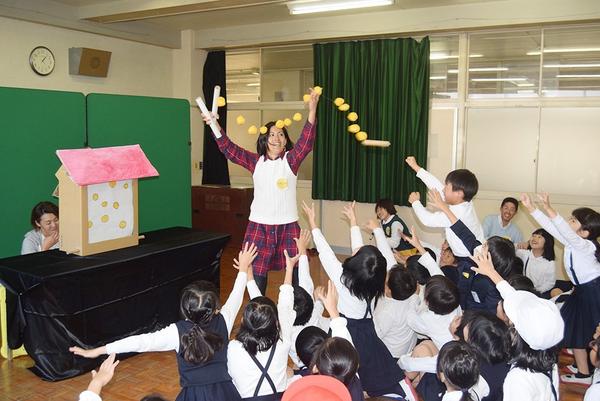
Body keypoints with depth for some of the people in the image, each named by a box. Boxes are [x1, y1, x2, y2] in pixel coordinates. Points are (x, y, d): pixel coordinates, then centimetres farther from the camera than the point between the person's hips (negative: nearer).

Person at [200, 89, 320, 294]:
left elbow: (306, 142, -16)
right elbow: (229, 149, -1)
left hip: (288, 225, -1)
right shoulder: (256, 161, 5)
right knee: (257, 272, 5)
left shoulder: (291, 160, 0)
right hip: (259, 225, 1)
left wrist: (312, 111, -29)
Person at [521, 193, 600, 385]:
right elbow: (550, 226, -3)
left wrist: (549, 208, -54)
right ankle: (583, 372, 28)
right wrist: (531, 207, -9)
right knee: (574, 331, 15)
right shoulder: (570, 242, -2)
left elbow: (565, 231, -44)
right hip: (582, 291, 9)